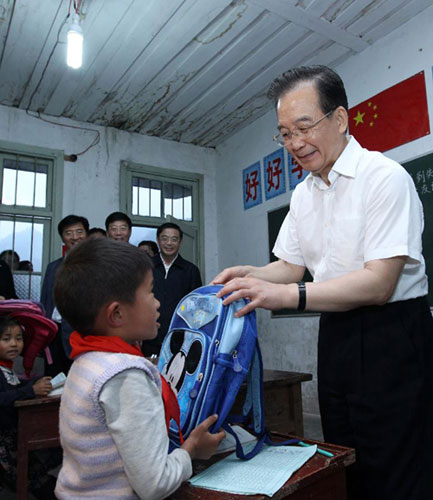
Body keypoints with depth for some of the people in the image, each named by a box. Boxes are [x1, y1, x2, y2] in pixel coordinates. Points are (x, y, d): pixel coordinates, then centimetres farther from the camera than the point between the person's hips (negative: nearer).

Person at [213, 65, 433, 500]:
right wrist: (251, 275, -7)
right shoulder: (302, 194, 9)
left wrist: (284, 295, -28)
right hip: (335, 335, 7)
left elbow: (378, 284, -21)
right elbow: (292, 267, 13)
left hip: (391, 338, -7)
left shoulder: (385, 178, -14)